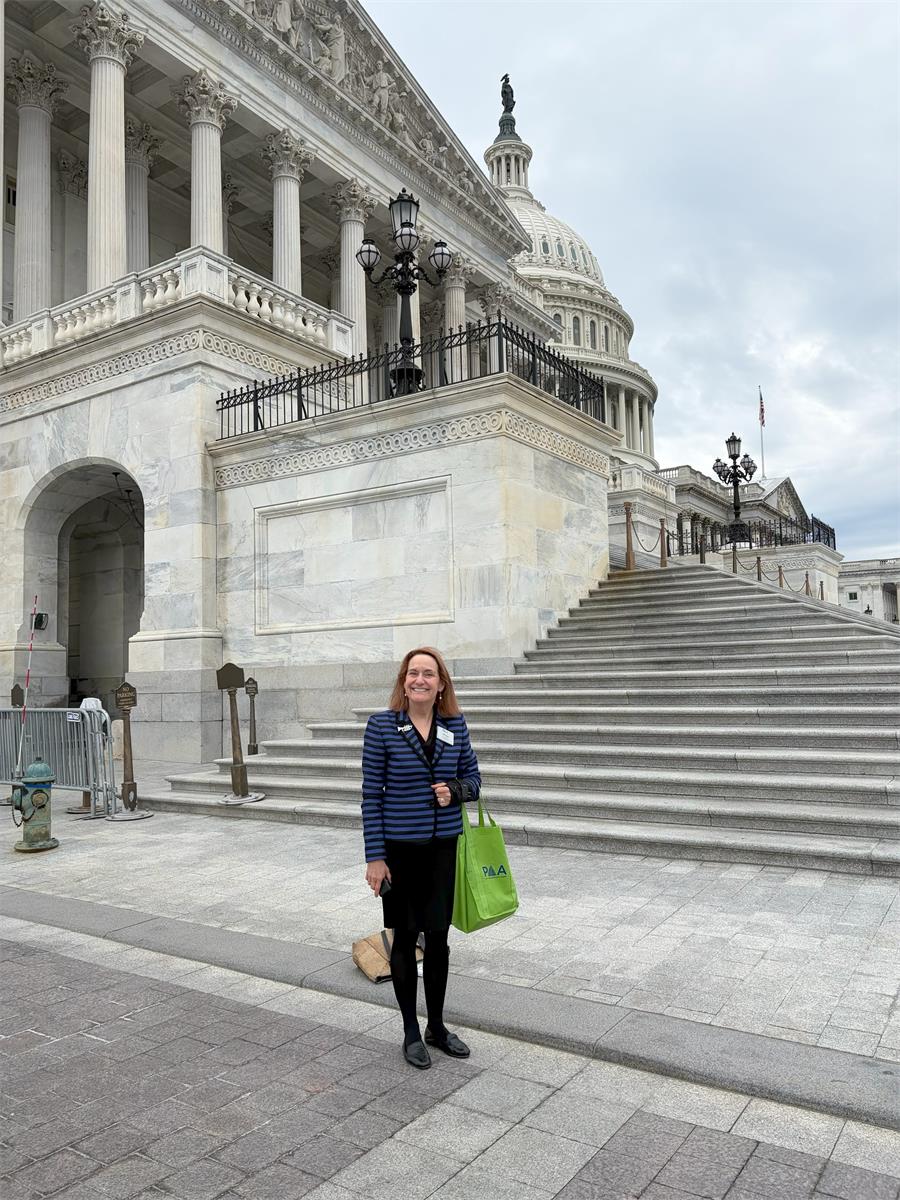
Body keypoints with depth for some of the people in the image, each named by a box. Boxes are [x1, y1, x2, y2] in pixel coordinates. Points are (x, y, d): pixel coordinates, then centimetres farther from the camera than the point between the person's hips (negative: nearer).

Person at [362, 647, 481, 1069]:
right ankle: (411, 1032, 29)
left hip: (443, 847, 3)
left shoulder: (455, 725, 0)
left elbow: (472, 778, 9)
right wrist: (375, 856, -10)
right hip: (399, 848, -3)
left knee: (438, 937, 13)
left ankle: (437, 1026, 33)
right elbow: (372, 793, -8)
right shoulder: (382, 725, -10)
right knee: (405, 937, 10)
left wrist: (455, 791, -14)